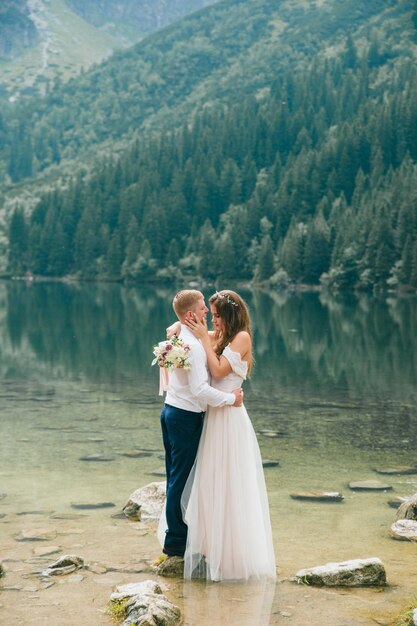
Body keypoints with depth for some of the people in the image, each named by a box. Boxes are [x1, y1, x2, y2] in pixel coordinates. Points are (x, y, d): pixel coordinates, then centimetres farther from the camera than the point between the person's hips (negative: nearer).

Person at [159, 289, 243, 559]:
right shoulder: (194, 345, -22)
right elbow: (199, 389, -26)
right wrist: (231, 398, -16)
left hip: (170, 409, 9)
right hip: (187, 416, -9)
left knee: (175, 476, 16)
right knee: (182, 478, -1)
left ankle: (173, 535, 26)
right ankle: (177, 541, 8)